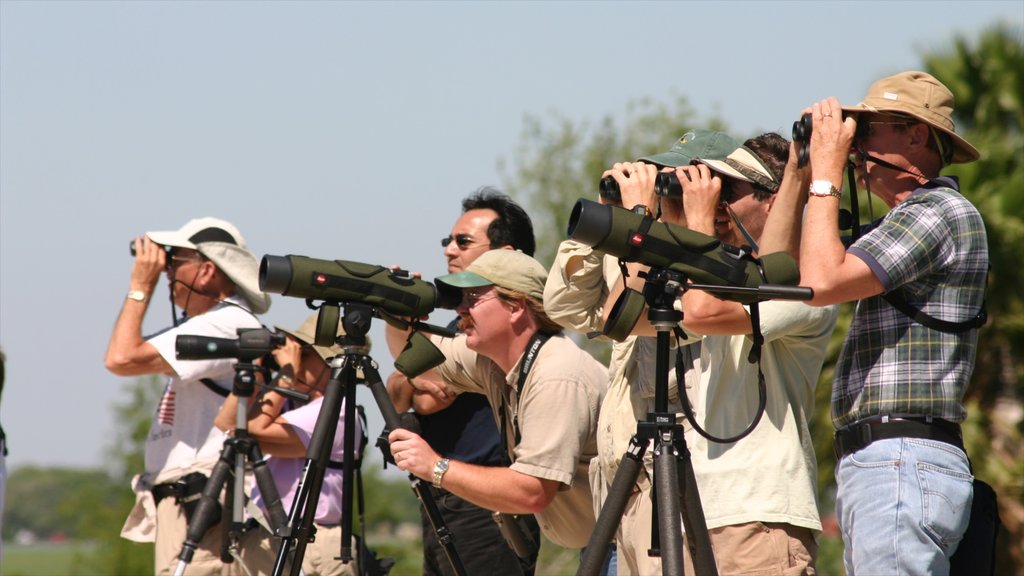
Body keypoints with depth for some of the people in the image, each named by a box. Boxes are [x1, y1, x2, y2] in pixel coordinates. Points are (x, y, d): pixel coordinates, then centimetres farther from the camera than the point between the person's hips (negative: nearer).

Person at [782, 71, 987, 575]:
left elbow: (822, 282, -17)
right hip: (874, 462, 10)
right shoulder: (905, 220, 23)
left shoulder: (942, 211, -7)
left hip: (904, 463, -10)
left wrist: (826, 172, -6)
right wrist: (800, 170, 21)